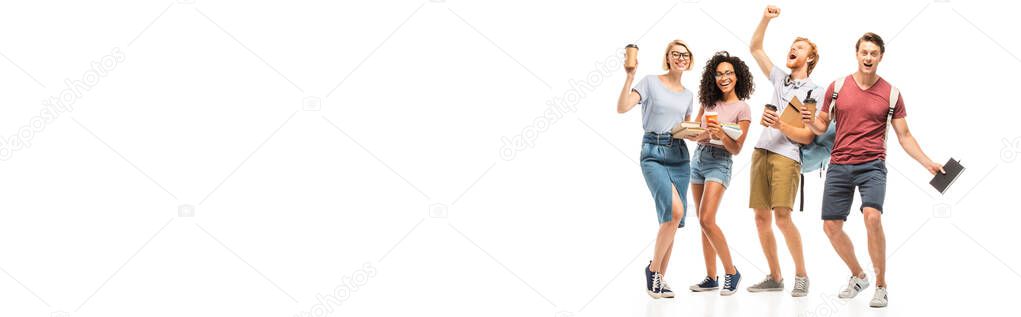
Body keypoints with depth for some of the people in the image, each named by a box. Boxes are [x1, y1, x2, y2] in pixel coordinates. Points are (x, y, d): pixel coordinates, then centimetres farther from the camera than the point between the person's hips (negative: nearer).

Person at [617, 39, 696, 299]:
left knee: (671, 219, 2)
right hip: (653, 153, -6)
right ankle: (653, 268, -7)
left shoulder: (688, 95, 16)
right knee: (675, 210, -24)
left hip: (680, 156, 6)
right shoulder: (650, 82, 0)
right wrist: (629, 77, -22)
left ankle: (659, 278, 12)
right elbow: (622, 108, -12)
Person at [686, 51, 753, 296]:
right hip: (698, 158, 6)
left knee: (706, 220, -18)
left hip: (719, 162, -6)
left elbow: (736, 149, -9)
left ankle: (731, 272, -6)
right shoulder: (709, 102, 10)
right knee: (703, 222, 6)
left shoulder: (742, 109, -6)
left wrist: (721, 134, -27)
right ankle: (711, 278, 12)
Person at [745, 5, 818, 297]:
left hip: (787, 155, -6)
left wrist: (780, 126, -19)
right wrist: (766, 18, 11)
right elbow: (755, 48, 22)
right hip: (762, 151, 6)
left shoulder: (814, 91, 2)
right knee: (761, 217, 3)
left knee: (782, 216, -18)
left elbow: (807, 136, -5)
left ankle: (801, 275, -6)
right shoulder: (779, 79, 19)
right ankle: (775, 277, 11)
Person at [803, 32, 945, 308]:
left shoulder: (891, 94, 3)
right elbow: (822, 126, 13)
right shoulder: (837, 87, 6)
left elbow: (904, 136, 7)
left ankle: (881, 286, -12)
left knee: (872, 216, -26)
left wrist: (929, 164, -2)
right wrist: (811, 122, -10)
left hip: (872, 166, -3)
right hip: (839, 166, 3)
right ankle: (858, 276, 29)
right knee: (831, 226, 3)